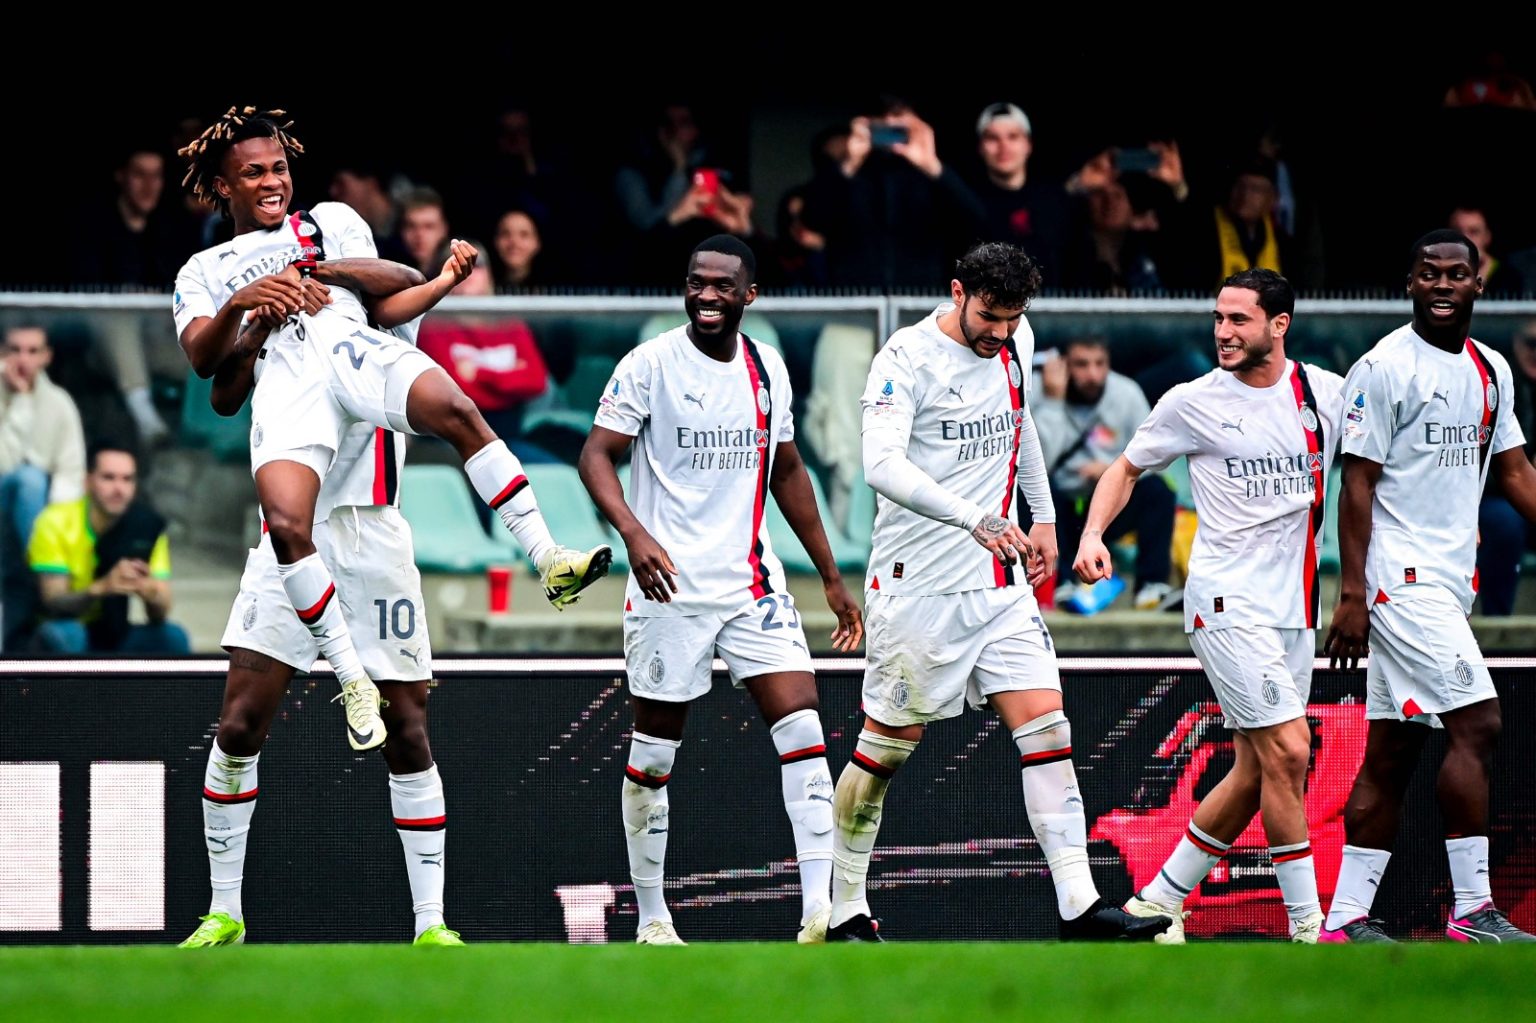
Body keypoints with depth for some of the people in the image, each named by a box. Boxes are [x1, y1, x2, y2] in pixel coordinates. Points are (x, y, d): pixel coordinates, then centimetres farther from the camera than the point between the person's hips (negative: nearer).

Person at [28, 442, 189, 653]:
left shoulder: (145, 527, -6)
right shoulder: (56, 523, -15)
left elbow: (161, 613, -11)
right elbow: (52, 604, -23)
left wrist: (151, 594, -37)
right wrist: (101, 587, -42)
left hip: (113, 639, 3)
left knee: (172, 636, -24)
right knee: (61, 634, -37)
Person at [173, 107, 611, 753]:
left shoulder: (330, 222, 31)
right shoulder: (203, 273, 29)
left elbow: (399, 292, 18)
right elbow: (203, 359, 11)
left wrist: (320, 269, 4)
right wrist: (240, 304, -9)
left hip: (351, 349, 0)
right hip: (283, 382, 0)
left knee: (453, 409, -33)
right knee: (285, 525, -28)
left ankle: (550, 562, -35)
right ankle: (352, 682, -19)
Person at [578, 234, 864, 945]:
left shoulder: (769, 369, 9)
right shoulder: (650, 364, -6)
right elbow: (597, 455, -10)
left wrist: (831, 578, 21)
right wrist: (632, 531, -29)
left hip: (752, 584, 4)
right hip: (669, 586, -4)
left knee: (802, 728, -10)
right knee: (654, 753, 3)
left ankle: (820, 912, -14)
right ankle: (651, 918, 16)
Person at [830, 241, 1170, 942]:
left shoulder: (1015, 344, 6)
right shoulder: (907, 359, -16)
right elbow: (882, 466, -31)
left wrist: (1043, 514, 29)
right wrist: (977, 520, -42)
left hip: (999, 583, 6)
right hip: (919, 587, -6)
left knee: (1046, 729, -5)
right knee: (886, 748, 3)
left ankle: (1078, 905, -9)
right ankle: (845, 914, 17)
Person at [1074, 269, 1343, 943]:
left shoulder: (1326, 391, 3)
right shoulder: (1193, 403, -3)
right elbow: (1128, 468, 10)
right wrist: (1093, 534, -6)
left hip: (1295, 608, 5)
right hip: (1228, 602, -5)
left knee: (1255, 773, 6)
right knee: (1288, 752, -15)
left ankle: (1160, 899, 20)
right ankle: (1307, 925, -9)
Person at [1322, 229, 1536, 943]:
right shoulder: (1385, 368, -9)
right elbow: (1358, 484, -10)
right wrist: (1351, 595, -15)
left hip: (1450, 580, 8)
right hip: (1400, 575, -8)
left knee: (1392, 751, 7)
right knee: (1476, 725, -15)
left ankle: (1346, 917, 9)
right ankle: (1472, 909, -12)